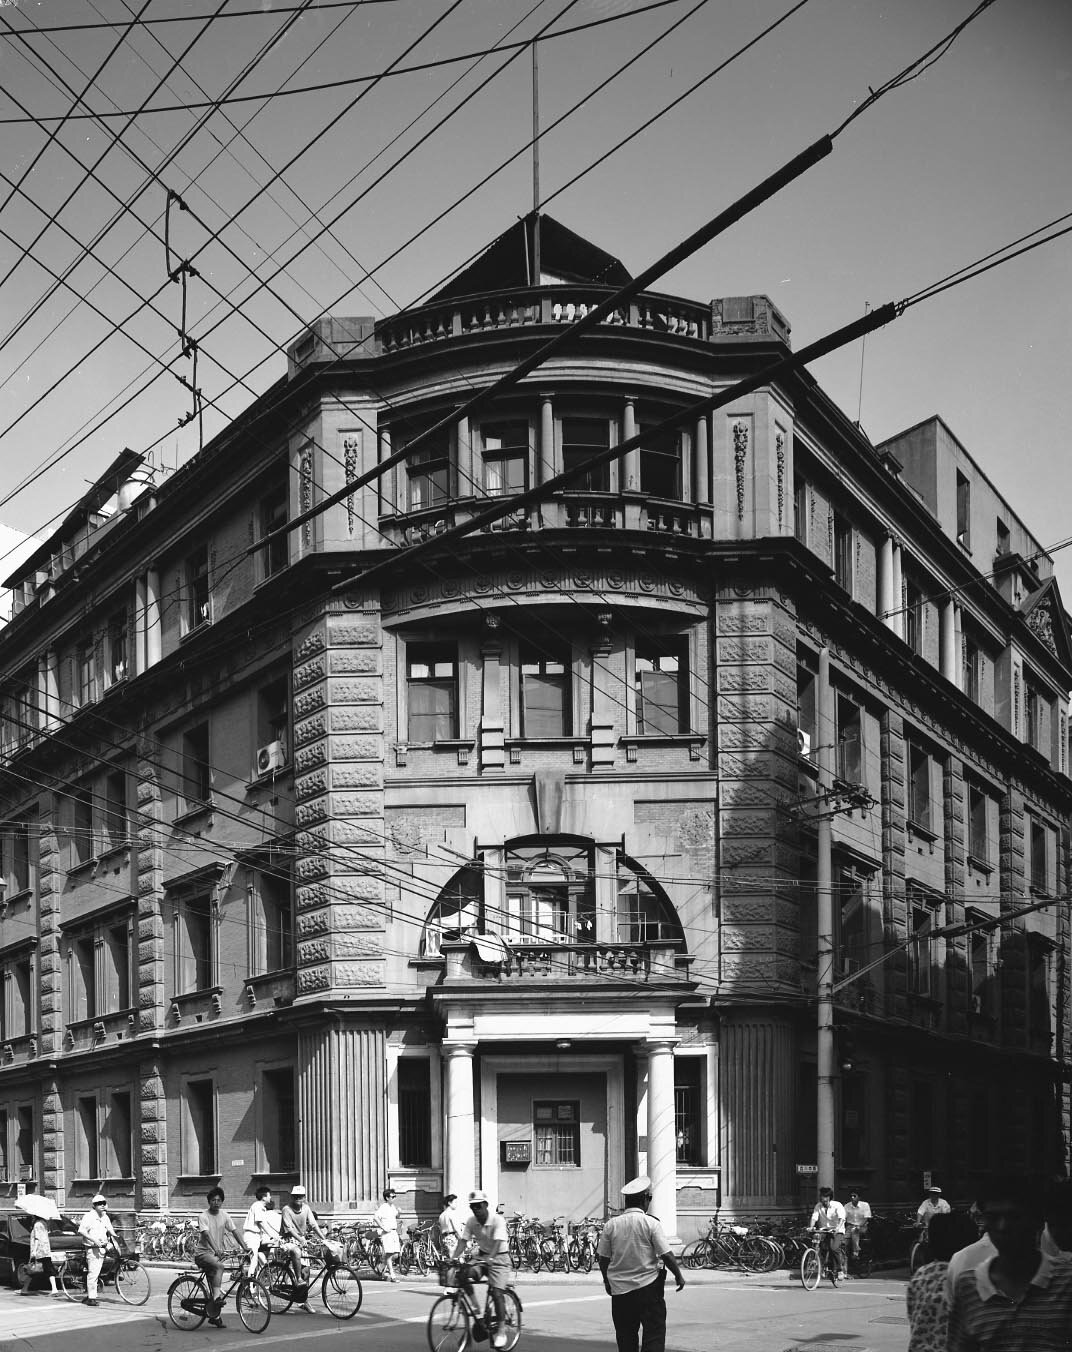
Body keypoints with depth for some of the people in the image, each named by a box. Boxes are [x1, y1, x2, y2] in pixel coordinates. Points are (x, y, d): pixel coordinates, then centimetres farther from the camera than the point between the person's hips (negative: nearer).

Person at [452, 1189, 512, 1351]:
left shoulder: (498, 1220, -19)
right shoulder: (471, 1221, -4)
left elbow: (497, 1242, -30)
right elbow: (463, 1241, -10)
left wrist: (489, 1258, -47)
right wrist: (453, 1258, -27)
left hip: (499, 1258, -5)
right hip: (483, 1257, 5)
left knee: (496, 1293, -16)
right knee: (463, 1274, -23)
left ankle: (500, 1330, -3)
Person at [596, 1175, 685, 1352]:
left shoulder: (611, 1224, 0)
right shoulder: (650, 1223, -9)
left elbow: (602, 1258, 6)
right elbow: (666, 1255, -10)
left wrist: (607, 1281, 21)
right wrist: (679, 1276, 5)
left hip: (619, 1289, 3)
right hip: (648, 1286, -3)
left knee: (625, 1335, 12)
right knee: (654, 1332, 2)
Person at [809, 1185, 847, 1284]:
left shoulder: (837, 1205, -7)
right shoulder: (818, 1206, 4)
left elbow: (842, 1218, -20)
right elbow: (814, 1217, -7)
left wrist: (838, 1228, -38)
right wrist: (811, 1227, -26)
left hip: (837, 1231, -5)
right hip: (824, 1230, 5)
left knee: (834, 1248, -27)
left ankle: (838, 1270, -9)